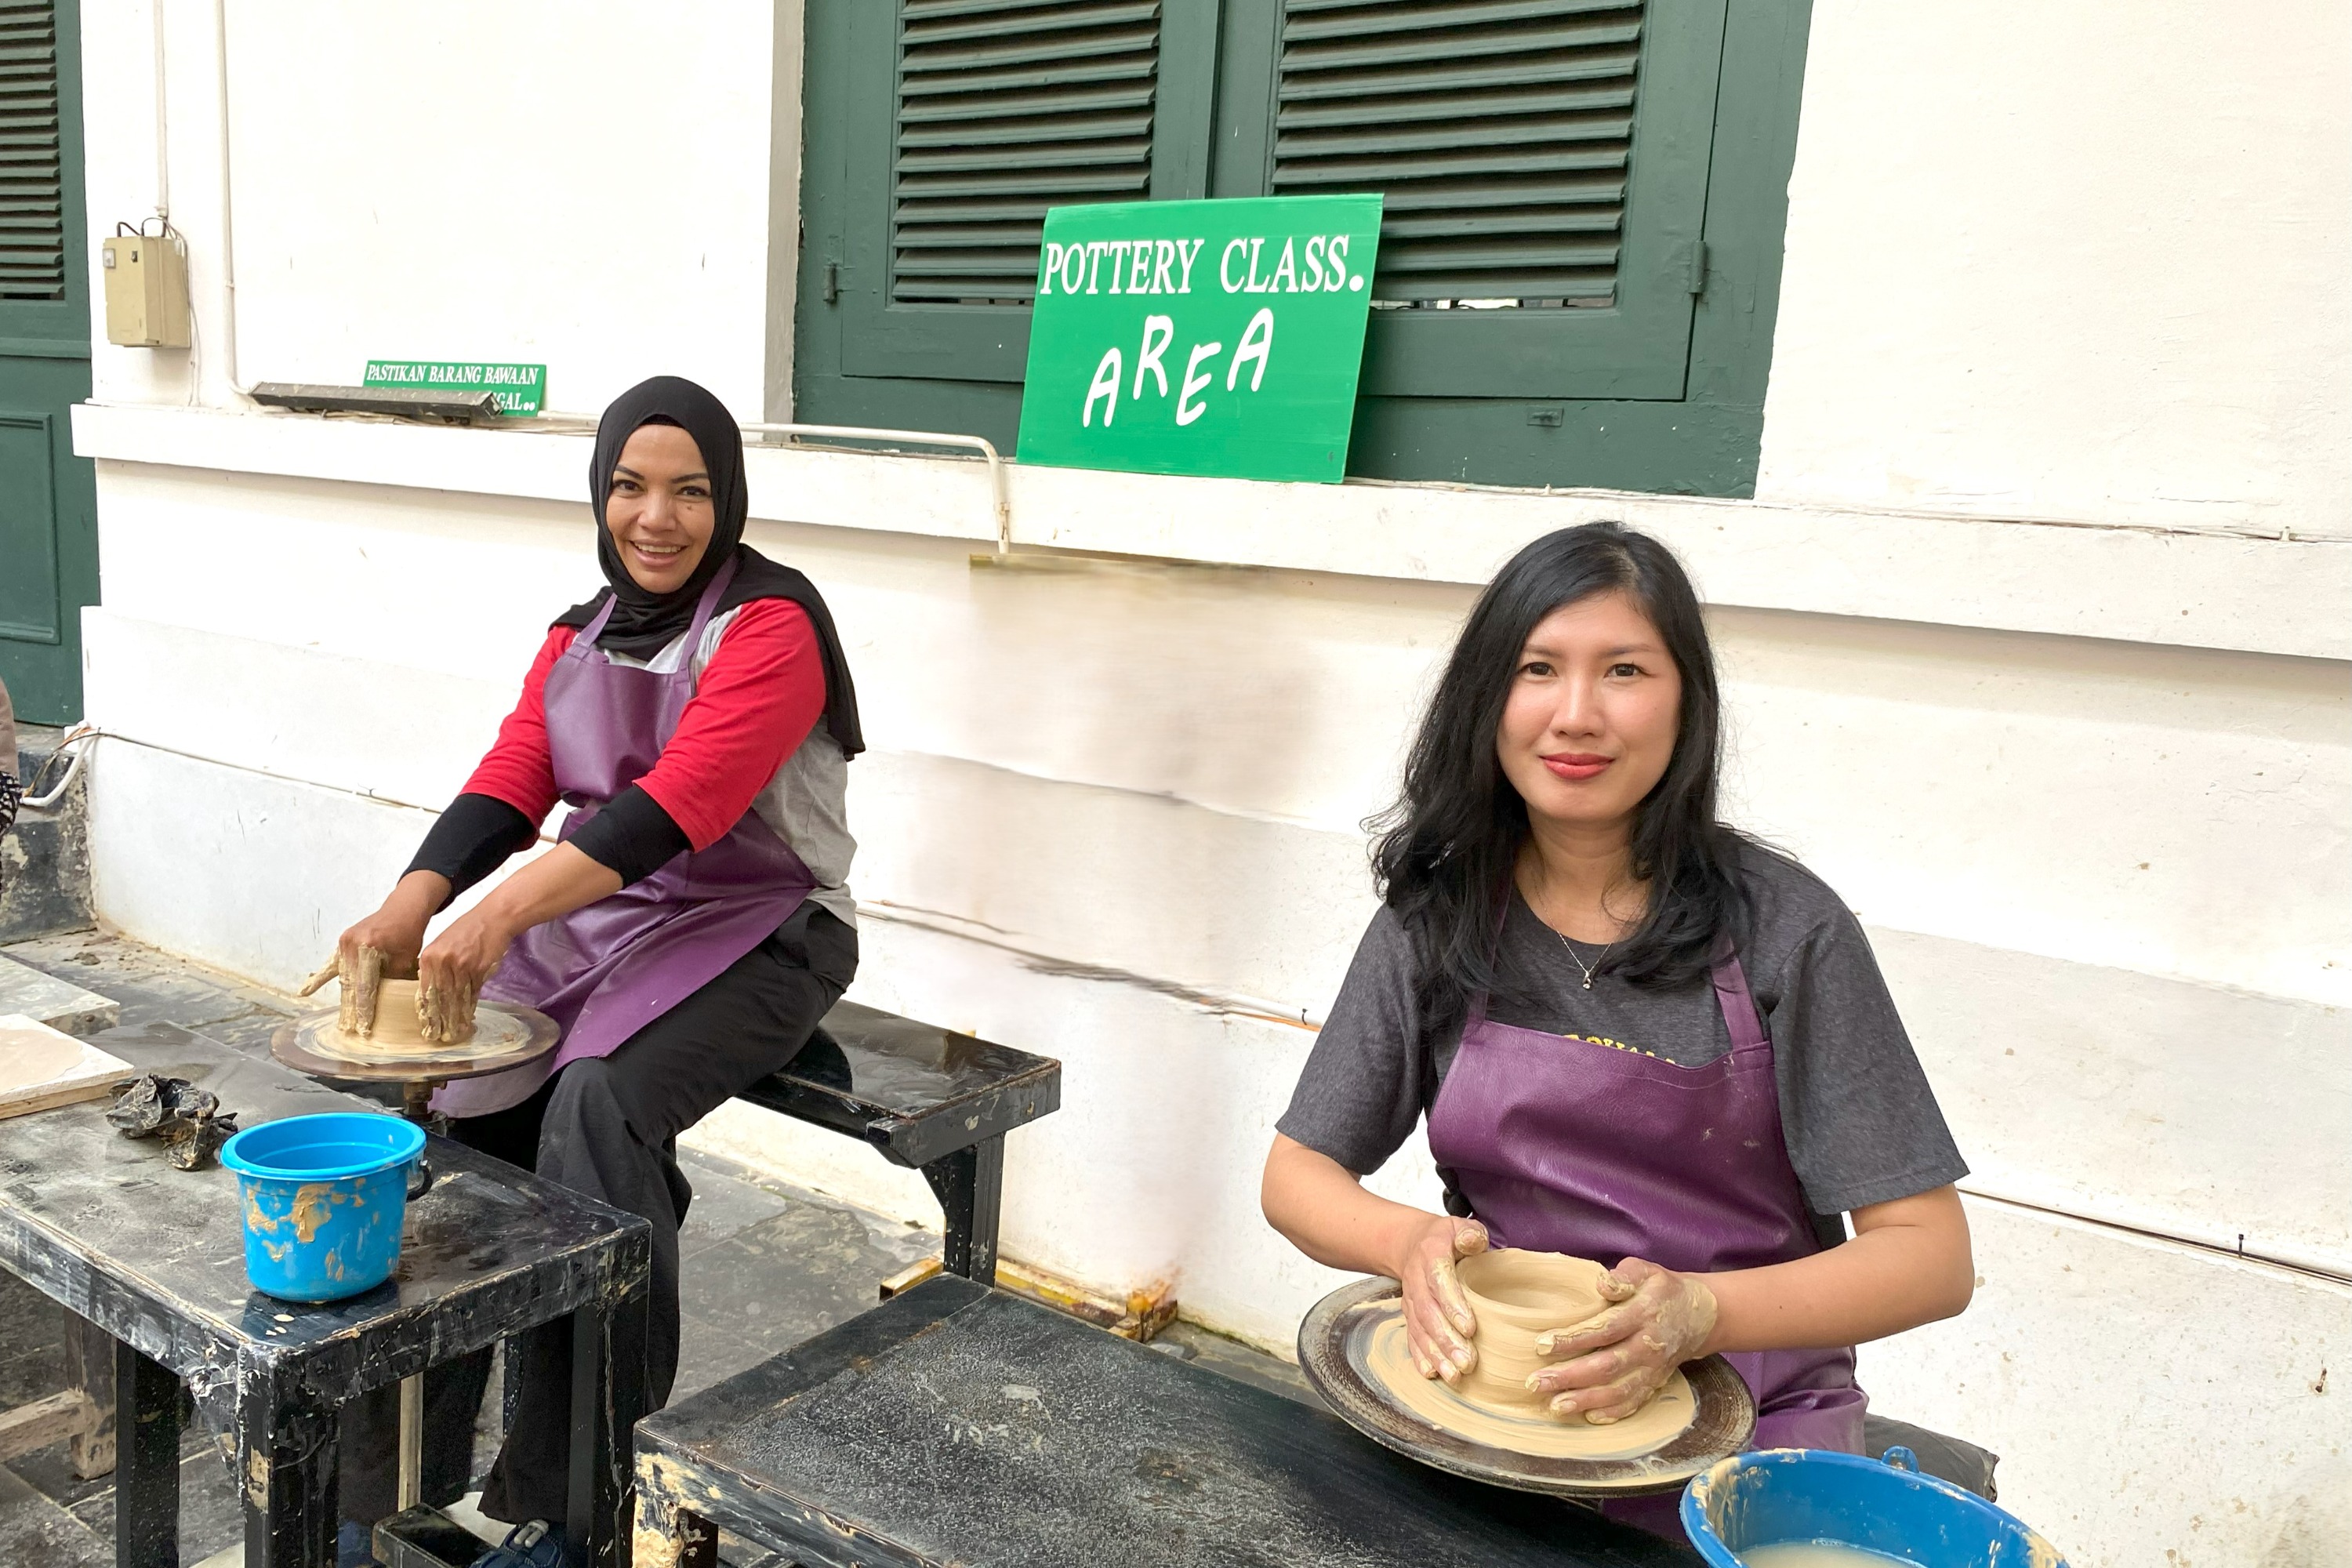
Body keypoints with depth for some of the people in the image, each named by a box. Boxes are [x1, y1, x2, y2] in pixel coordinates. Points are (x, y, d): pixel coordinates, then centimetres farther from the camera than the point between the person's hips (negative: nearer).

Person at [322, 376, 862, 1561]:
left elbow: (679, 803, -26)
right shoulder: (580, 635, 11)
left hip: (752, 934, -6)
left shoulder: (771, 622, -12)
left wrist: (503, 914, -36)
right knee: (448, 1089, -13)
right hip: (596, 919, 6)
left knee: (597, 1100, -29)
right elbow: (509, 781, -2)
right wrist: (408, 909, -21)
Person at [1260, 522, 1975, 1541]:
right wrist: (1413, 1244, -18)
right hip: (1487, 1374, 1)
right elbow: (1297, 1174, 4)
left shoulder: (1783, 930, -9)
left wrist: (1696, 1314, -25)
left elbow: (1931, 1257, -8)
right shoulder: (1436, 918, 0)